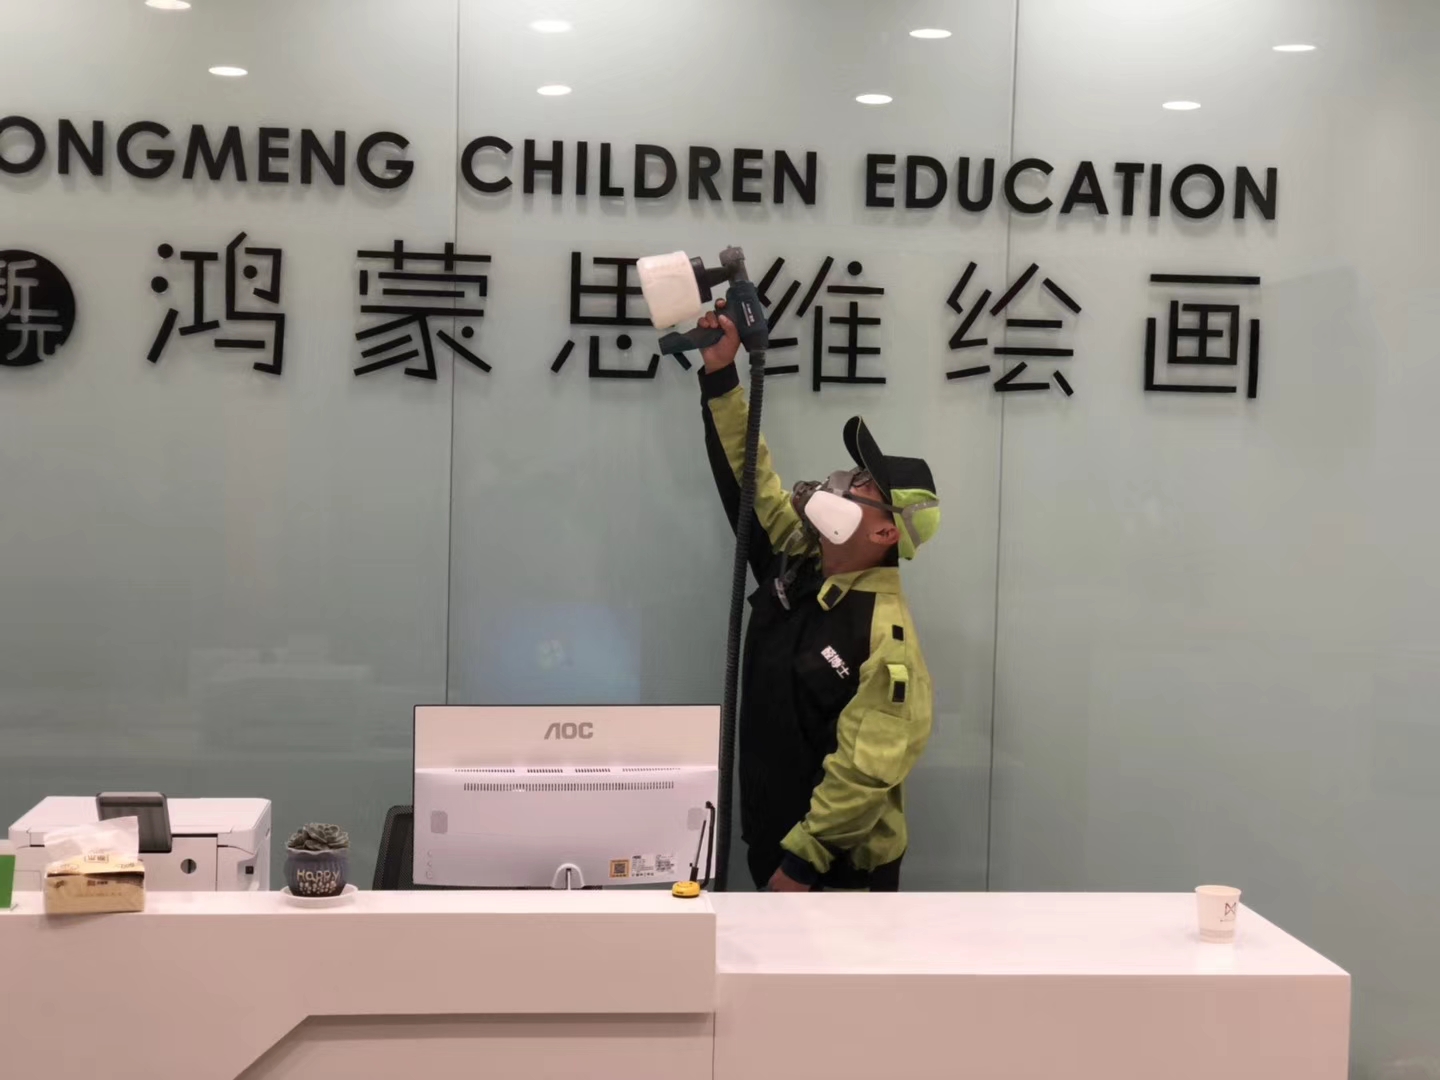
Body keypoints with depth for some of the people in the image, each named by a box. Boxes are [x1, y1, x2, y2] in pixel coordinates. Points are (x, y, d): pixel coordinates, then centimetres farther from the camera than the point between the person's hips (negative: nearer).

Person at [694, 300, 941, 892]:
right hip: (776, 842, 8)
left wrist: (802, 859, -22)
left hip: (842, 865, -8)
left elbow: (867, 771, -25)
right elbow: (746, 478, 2)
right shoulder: (794, 563, -1)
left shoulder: (885, 633, -23)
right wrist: (720, 374, -5)